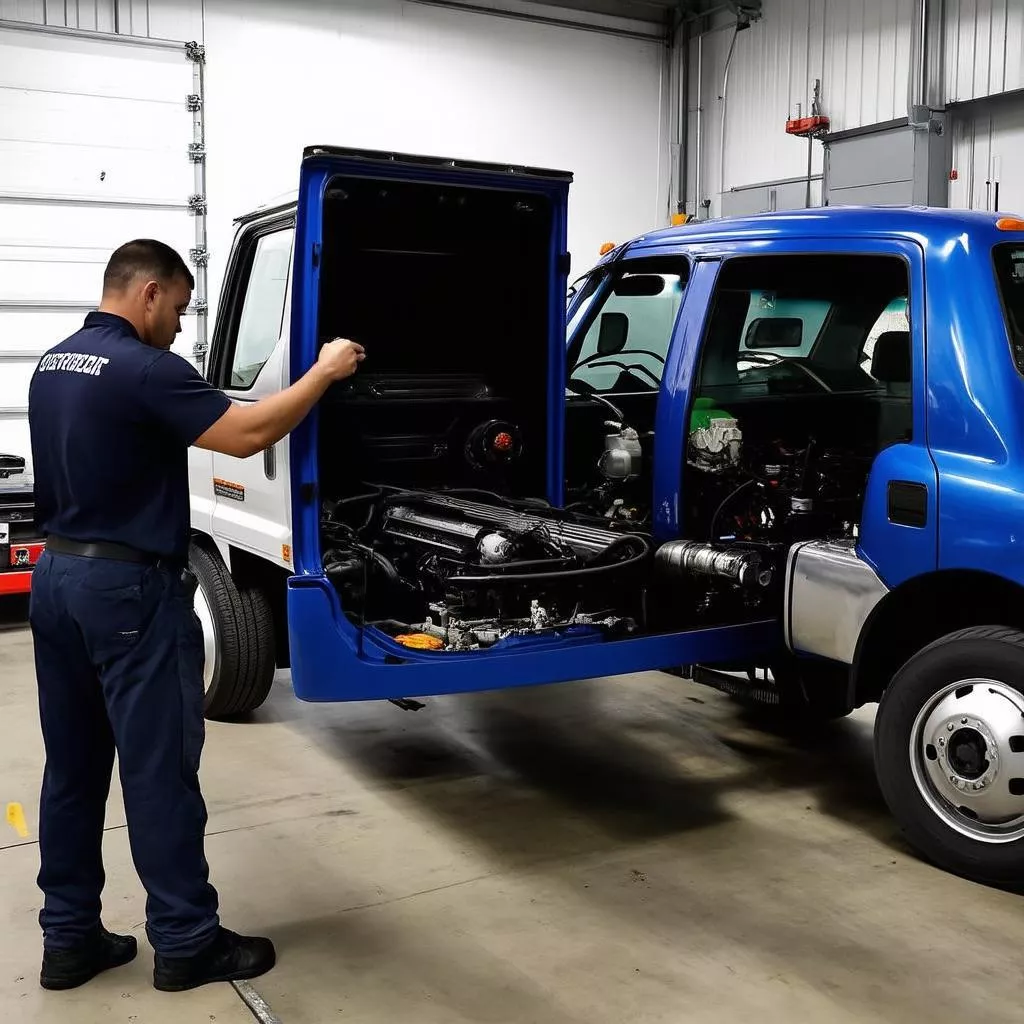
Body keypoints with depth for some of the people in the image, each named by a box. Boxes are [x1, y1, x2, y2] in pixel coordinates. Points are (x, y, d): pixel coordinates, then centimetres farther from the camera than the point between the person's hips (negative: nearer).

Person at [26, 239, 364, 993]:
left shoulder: (52, 365, 12)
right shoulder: (145, 369, -17)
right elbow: (249, 435, -19)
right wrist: (325, 372, -9)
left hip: (57, 575, 9)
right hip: (129, 587, -9)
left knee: (73, 767, 13)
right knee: (159, 768, 0)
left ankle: (69, 938, 22)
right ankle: (186, 942, 11)